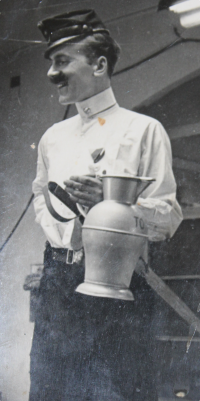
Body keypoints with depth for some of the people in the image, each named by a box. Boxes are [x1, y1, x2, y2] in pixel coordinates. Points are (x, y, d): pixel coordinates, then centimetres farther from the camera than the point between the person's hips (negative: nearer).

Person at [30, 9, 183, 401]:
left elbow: (168, 218, -3)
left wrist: (112, 201, -19)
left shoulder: (144, 130, 0)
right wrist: (54, 228, 11)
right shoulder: (53, 137, 17)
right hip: (57, 279, 5)